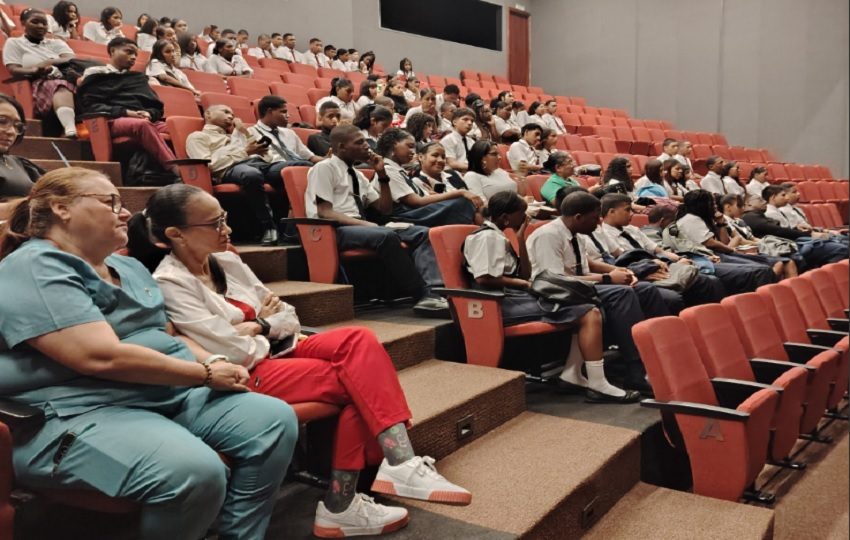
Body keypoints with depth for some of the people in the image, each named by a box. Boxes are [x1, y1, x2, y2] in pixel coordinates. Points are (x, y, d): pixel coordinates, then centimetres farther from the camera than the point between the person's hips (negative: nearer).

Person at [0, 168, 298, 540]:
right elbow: (104, 357, -21)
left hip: (173, 394, 9)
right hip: (83, 413, -9)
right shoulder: (33, 268, -10)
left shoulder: (129, 268, 19)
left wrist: (213, 361, -1)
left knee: (275, 419, -9)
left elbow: (168, 336, 23)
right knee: (194, 470, -34)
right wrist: (206, 373, -14)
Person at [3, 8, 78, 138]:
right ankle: (71, 129, -70)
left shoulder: (56, 43, 28)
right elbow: (13, 70, 3)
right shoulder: (14, 43, 19)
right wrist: (35, 71, -18)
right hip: (40, 84, -4)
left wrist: (49, 62, -10)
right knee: (60, 87, -40)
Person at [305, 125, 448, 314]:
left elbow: (385, 209, 22)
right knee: (387, 236, -35)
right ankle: (421, 294, -30)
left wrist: (382, 174, 11)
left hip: (360, 227, 8)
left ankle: (432, 290, -32)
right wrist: (364, 224, -20)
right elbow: (324, 212, -11)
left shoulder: (358, 175, 22)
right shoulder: (325, 168, 0)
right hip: (333, 231, -8)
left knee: (421, 233, -11)